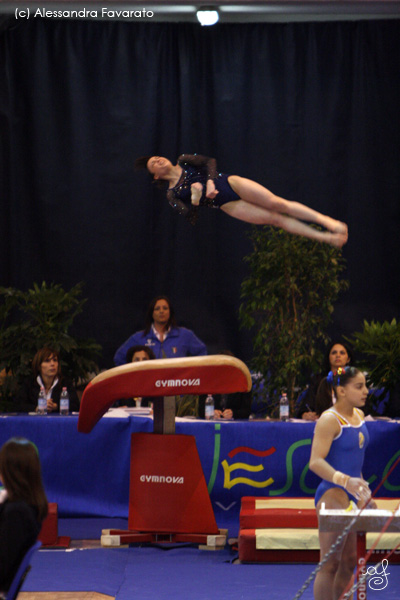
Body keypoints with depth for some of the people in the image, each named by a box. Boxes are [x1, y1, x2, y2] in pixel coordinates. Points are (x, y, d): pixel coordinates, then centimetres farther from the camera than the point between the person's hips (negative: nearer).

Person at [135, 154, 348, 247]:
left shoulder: (184, 161, 13)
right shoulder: (172, 195, 9)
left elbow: (209, 162, 1)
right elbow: (190, 216, 0)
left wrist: (210, 181, -15)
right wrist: (195, 200, -18)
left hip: (231, 184, 1)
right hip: (227, 204, -1)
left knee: (277, 204, -15)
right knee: (274, 219, -10)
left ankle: (326, 221, -13)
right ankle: (325, 238, -10)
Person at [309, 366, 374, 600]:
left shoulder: (359, 415, 11)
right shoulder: (329, 420, -15)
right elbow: (316, 462, -24)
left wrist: (363, 490, 21)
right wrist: (345, 481, -38)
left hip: (352, 496, 9)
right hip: (332, 495, -9)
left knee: (349, 562, 12)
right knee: (330, 563, -6)